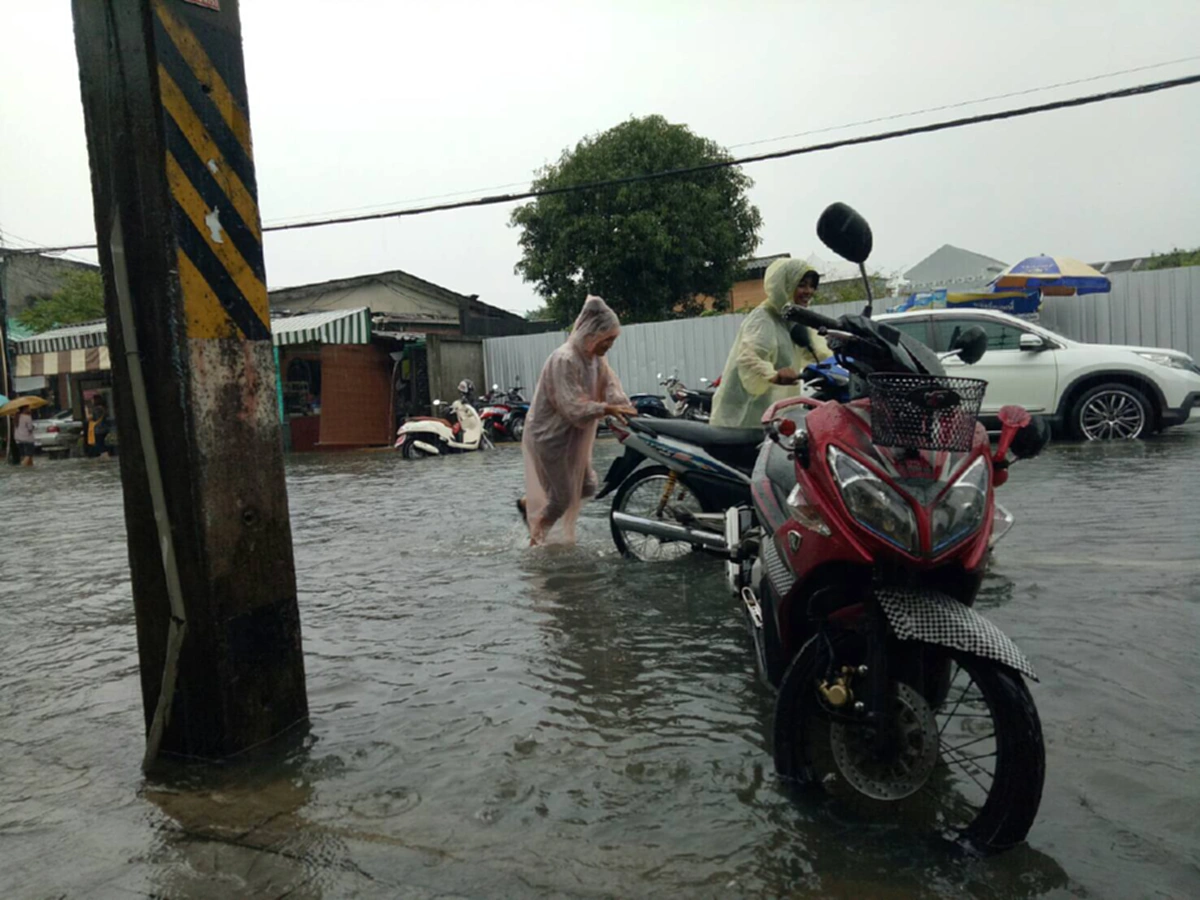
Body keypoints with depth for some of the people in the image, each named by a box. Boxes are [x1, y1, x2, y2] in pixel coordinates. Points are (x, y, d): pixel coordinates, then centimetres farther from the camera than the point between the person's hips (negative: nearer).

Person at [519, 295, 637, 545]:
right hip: (551, 435, -9)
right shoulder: (564, 360, -26)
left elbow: (611, 388, -6)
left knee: (587, 487, 13)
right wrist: (606, 409, -37)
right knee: (563, 497, 0)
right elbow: (572, 407, -30)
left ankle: (529, 503, 30)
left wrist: (625, 415, -24)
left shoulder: (596, 359, 3)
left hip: (575, 435, 9)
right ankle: (536, 543, 23)